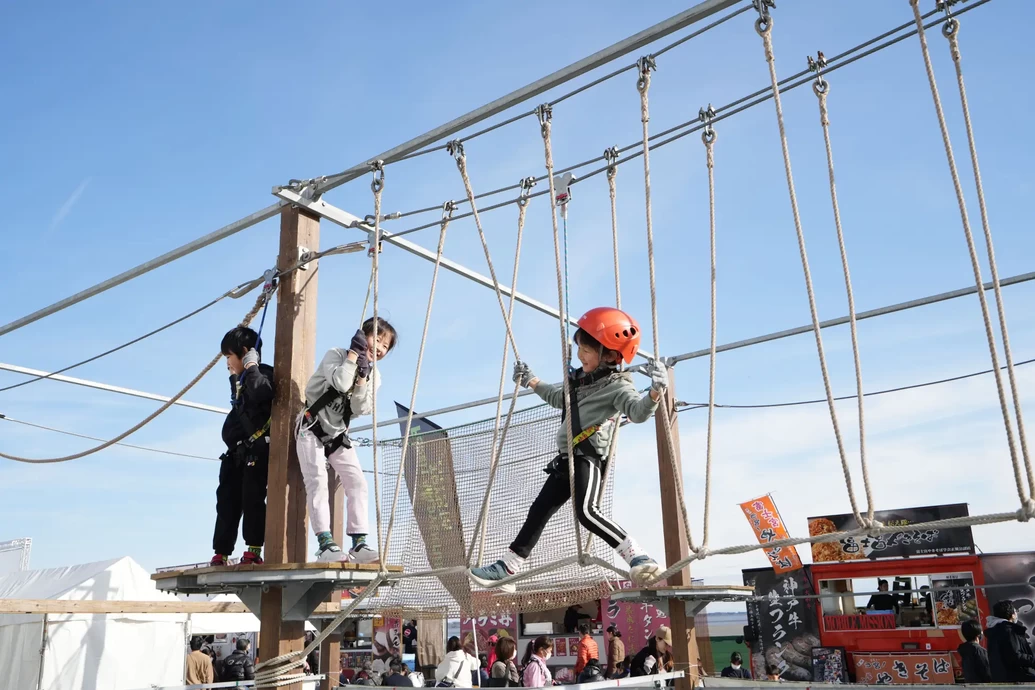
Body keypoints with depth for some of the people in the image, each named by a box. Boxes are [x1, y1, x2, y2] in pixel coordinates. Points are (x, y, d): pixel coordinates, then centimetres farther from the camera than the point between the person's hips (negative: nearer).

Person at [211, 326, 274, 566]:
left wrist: (251, 367, -19)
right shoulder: (238, 381, 20)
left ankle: (254, 550, -9)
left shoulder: (263, 374, -8)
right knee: (227, 499, 8)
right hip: (237, 451, 9)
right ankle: (221, 553, 13)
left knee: (252, 497, -12)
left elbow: (261, 393, -30)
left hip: (258, 448, -9)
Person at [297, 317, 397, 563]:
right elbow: (341, 383, -29)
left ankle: (359, 543, -8)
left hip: (338, 436, 6)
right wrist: (354, 352, -22)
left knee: (358, 483, -6)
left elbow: (362, 409, -10)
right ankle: (325, 542, -23)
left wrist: (362, 376, -19)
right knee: (318, 481, -18)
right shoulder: (336, 354, -9)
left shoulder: (373, 376, 4)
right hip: (312, 429, -5)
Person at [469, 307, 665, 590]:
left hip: (588, 456, -9)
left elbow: (638, 412, -29)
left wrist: (655, 392, -47)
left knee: (587, 511, -30)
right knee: (540, 510, 11)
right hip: (567, 458, 9)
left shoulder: (617, 386, -11)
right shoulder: (579, 379, 15)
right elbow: (558, 398, 34)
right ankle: (506, 569, 20)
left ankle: (639, 558, -24)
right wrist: (530, 382, 42)